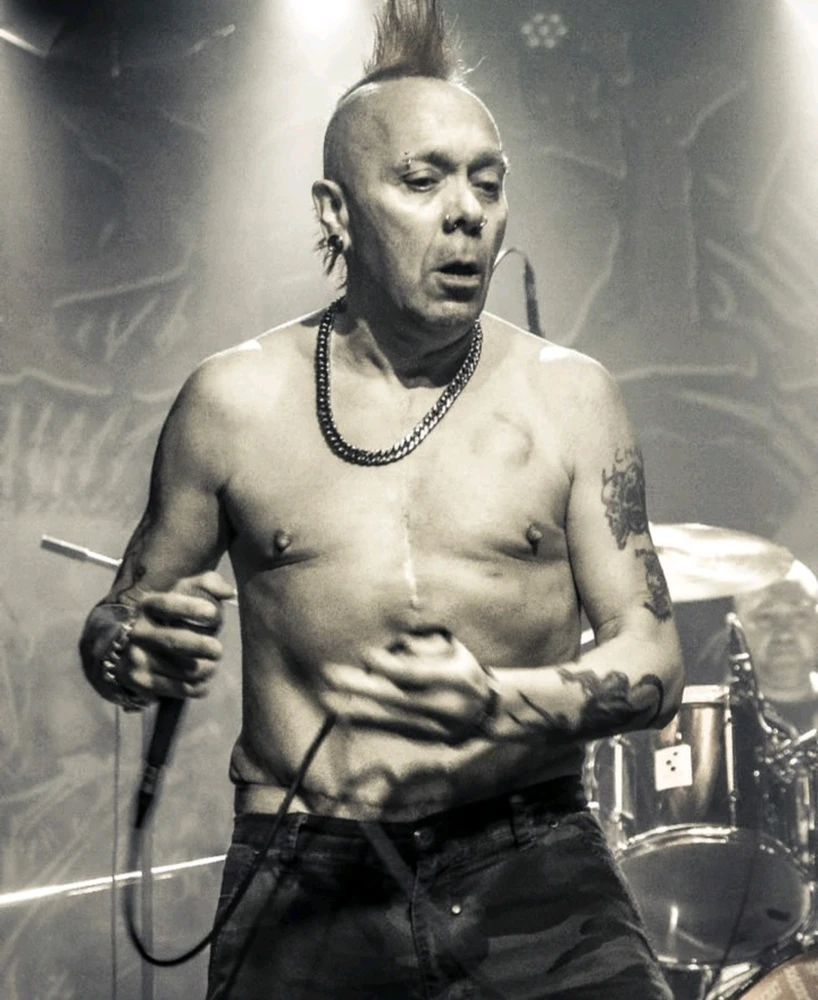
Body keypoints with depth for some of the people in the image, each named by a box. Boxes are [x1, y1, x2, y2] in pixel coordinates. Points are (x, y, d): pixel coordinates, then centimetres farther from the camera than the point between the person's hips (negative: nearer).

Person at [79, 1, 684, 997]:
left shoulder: (568, 398, 4)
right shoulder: (232, 401, 4)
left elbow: (652, 659, 2)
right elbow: (114, 622, 12)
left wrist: (505, 706, -18)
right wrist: (133, 651, -12)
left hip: (533, 879, 1)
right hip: (304, 893, 0)